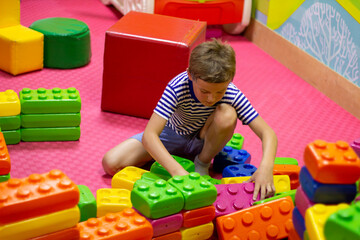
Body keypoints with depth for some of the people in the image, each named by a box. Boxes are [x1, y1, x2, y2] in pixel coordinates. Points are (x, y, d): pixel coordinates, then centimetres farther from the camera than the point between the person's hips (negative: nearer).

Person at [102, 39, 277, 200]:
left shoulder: (232, 95, -29)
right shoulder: (177, 88, -34)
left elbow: (268, 133, -28)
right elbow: (149, 135, -41)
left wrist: (265, 167, -49)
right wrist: (177, 171, -54)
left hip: (202, 141, 0)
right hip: (172, 136, 0)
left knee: (227, 114, -34)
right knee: (110, 163, -17)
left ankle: (202, 164, -7)